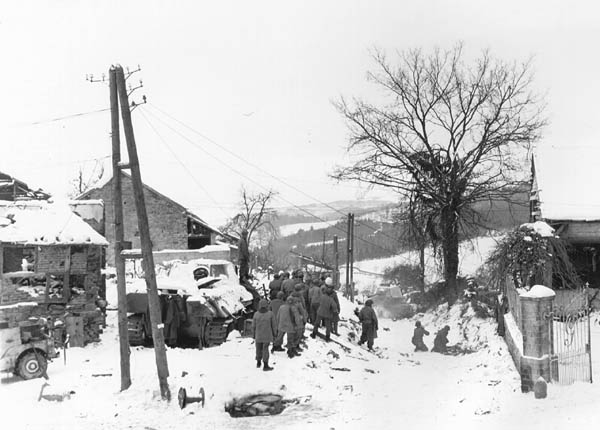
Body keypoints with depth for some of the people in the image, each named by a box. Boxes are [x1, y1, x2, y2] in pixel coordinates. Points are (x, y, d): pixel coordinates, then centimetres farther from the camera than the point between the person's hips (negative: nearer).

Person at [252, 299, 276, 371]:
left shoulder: (256, 314, -8)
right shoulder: (270, 314, -10)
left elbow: (253, 326, -1)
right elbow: (273, 325, -3)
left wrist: (253, 335, 11)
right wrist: (274, 334, 8)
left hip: (258, 335, 2)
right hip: (267, 335, -2)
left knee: (259, 349, 16)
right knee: (265, 349, 1)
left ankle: (258, 363, 31)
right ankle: (265, 365, -1)